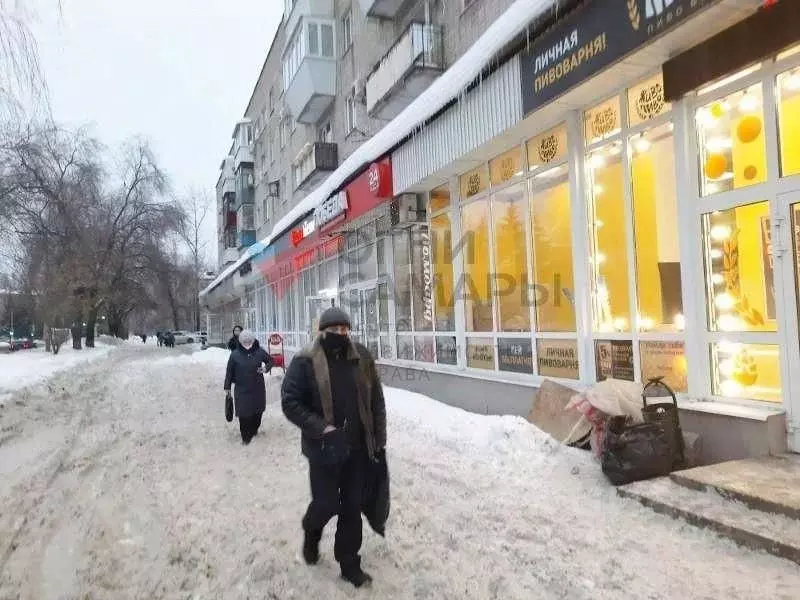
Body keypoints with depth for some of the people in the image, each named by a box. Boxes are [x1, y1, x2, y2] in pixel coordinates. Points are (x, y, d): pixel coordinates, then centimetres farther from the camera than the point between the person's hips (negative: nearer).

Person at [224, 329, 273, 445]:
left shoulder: (259, 352, -6)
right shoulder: (235, 355, -9)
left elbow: (270, 360, 10)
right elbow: (229, 372, -2)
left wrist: (266, 368, -11)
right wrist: (227, 388, 1)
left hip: (258, 388, 2)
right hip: (242, 390, -2)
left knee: (257, 411, 14)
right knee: (244, 413, -3)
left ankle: (254, 430, 39)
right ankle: (246, 437, 14)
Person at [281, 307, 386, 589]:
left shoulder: (362, 357, 0)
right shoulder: (305, 361, -10)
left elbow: (376, 400, 6)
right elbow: (290, 402, -10)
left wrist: (379, 439, 5)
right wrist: (321, 429, -20)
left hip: (358, 447, 3)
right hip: (324, 448, -3)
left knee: (352, 507, 11)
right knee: (327, 504, 3)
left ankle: (349, 562, 30)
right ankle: (311, 531, 39)